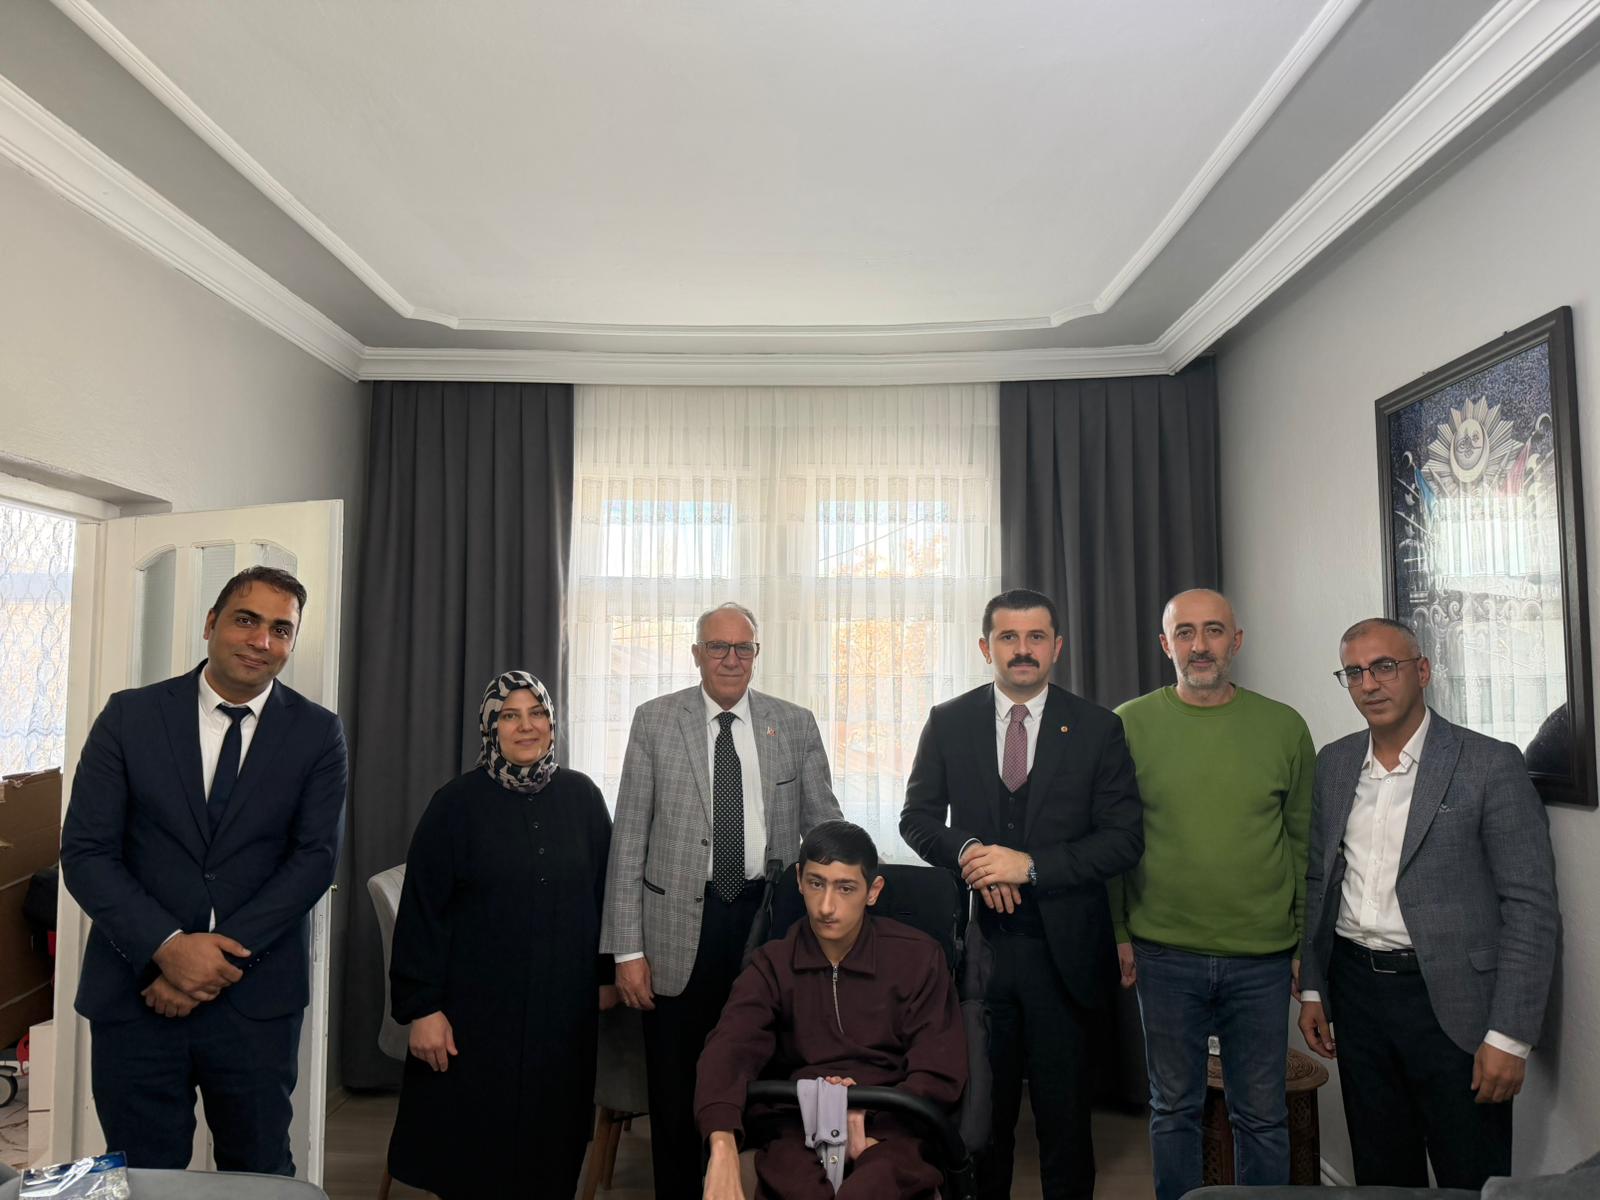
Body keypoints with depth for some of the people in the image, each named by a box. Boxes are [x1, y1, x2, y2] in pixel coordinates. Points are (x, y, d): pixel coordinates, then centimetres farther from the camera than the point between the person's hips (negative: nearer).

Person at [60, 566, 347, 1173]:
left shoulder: (318, 732, 0)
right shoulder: (130, 716, 0)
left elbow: (315, 857, -5)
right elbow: (84, 852, -3)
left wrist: (225, 957, -14)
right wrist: (167, 946, -15)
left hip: (256, 997, 0)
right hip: (136, 988, 0)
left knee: (261, 1178, 12)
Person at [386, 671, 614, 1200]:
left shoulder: (581, 797, 2)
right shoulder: (457, 802, -6)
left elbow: (604, 891, 8)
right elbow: (422, 909, -7)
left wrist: (607, 974, 8)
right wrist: (422, 1007, -10)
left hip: (564, 1007, 2)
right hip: (476, 1006, -2)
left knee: (551, 1137, 10)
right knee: (471, 1141, 8)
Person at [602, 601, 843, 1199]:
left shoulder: (796, 724, 5)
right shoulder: (654, 721, 1)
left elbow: (823, 821, 10)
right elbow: (629, 837, 0)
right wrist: (628, 948, -4)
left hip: (770, 921, 1)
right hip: (681, 925, -1)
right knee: (675, 1092, 10)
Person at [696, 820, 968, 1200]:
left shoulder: (917, 957, 4)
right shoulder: (772, 965, 6)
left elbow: (940, 1074, 4)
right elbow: (729, 1051, -12)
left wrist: (868, 1114, -13)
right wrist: (723, 1150, -31)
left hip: (891, 1131, -1)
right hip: (799, 1130, 2)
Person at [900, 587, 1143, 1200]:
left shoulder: (1098, 728, 0)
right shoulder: (948, 722, 4)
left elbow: (1124, 839, -5)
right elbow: (917, 818, 6)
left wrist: (1029, 865, -16)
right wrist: (969, 851, -14)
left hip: (1062, 948, -1)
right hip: (975, 942, 1)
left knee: (1065, 1113, 10)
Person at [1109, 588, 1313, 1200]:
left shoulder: (1284, 726, 1)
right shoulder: (1129, 725, -2)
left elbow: (1304, 839, 6)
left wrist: (1309, 940, 5)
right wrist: (1117, 931, -1)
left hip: (1263, 958, 1)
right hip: (1164, 955, 0)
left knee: (1262, 1115, 13)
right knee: (1174, 1108, 14)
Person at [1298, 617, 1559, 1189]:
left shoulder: (1490, 765, -9)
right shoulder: (1333, 763, 7)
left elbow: (1532, 907, -10)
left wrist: (1509, 1036, -13)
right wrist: (1311, 989, 10)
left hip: (1451, 1003, -4)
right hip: (1356, 989, 4)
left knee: (1473, 1182, 7)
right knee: (1380, 1177, 15)